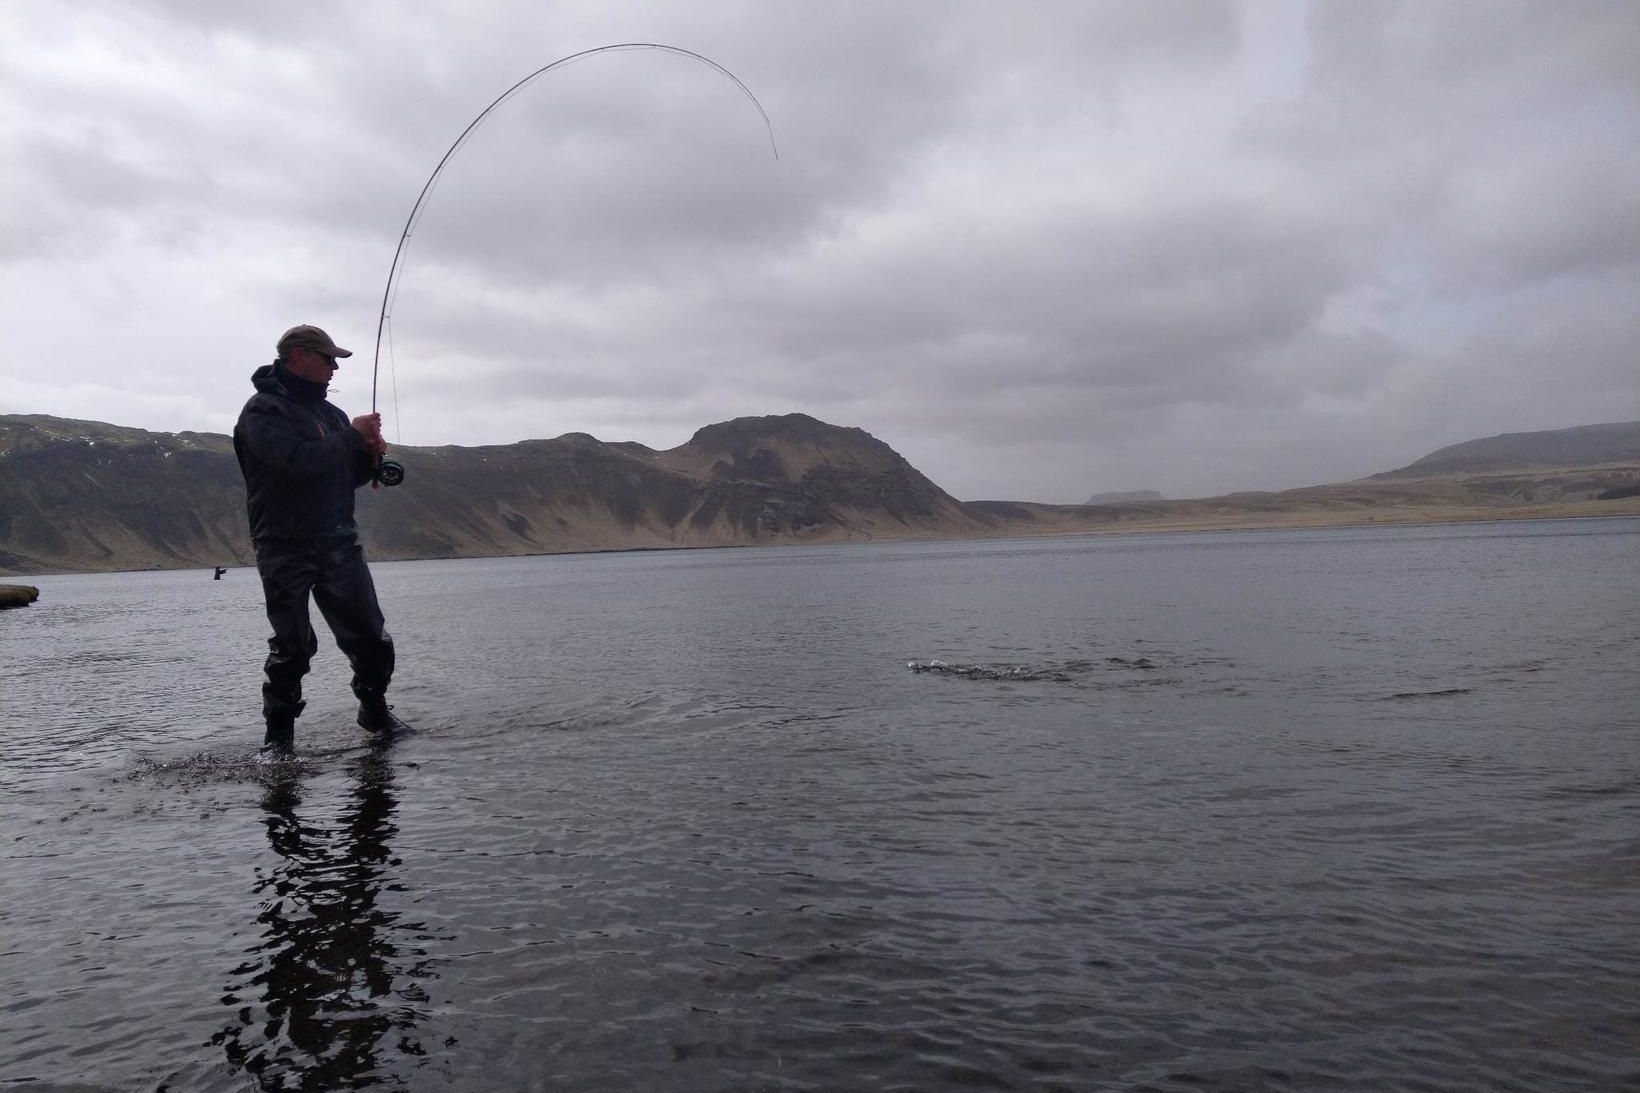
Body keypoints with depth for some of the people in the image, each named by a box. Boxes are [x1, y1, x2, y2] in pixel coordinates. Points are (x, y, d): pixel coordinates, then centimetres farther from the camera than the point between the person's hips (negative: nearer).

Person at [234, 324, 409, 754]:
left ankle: (375, 711, 23)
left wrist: (369, 457, 1)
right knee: (292, 646, -3)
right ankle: (279, 732, 11)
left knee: (371, 637, 5)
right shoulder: (263, 410, -5)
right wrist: (353, 436, -13)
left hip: (339, 542, 6)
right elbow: (296, 460, -23)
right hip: (285, 548, -6)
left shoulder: (329, 412, 19)